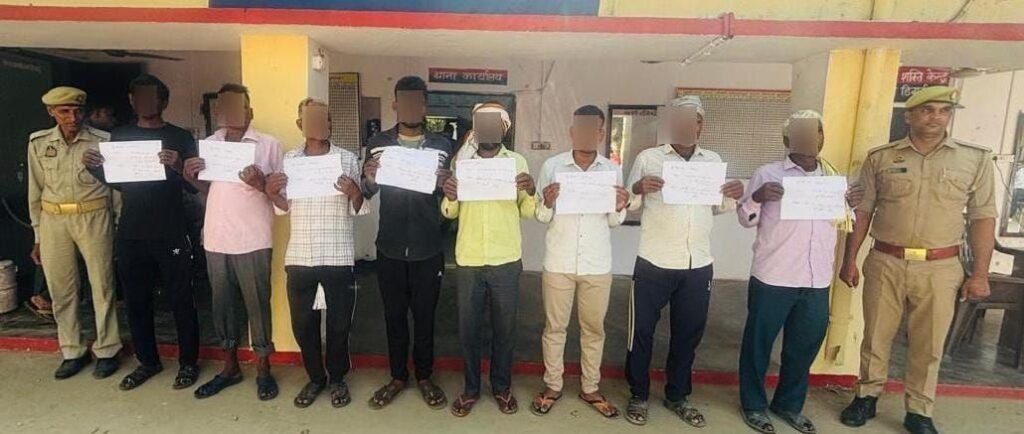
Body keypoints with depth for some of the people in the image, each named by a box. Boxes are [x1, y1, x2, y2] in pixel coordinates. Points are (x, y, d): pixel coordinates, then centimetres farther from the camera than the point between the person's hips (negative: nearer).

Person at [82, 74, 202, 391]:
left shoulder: (180, 138, -2)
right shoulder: (119, 136, 10)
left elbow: (194, 186, -6)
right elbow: (115, 182, 17)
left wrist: (177, 166, -25)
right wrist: (93, 167, -2)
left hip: (170, 234, -4)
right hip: (130, 234, 4)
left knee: (180, 300, 2)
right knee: (136, 300, 12)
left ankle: (188, 362, 16)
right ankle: (147, 361, 28)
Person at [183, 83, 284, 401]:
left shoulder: (268, 145, -4)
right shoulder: (209, 144, 10)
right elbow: (208, 187, 18)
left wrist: (261, 183, -24)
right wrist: (191, 177, -2)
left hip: (253, 239, -4)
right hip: (216, 238, 5)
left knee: (257, 302, 3)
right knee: (223, 303, 13)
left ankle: (263, 369, 17)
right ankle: (230, 367, 28)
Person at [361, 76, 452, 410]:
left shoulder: (442, 146, 1)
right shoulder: (378, 143, 3)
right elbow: (365, 194, 4)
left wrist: (445, 184, -20)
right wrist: (369, 180, -18)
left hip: (428, 249, -1)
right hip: (389, 248, 1)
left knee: (425, 315, 11)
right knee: (394, 315, 12)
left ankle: (424, 376, 29)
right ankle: (398, 376, 30)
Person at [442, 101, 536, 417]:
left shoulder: (517, 161, 4)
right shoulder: (461, 160, 5)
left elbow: (528, 212, 3)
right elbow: (450, 213, 6)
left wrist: (531, 192, -18)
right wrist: (449, 198, -16)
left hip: (506, 260, 0)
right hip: (469, 260, 1)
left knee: (504, 328, 11)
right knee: (468, 329, 10)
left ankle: (502, 387, 30)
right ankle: (471, 388, 28)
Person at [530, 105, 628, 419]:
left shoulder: (613, 170, 2)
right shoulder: (552, 166, -3)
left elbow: (614, 222, 6)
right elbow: (541, 217, -1)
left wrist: (621, 207, -15)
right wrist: (547, 203, -21)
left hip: (597, 264, 2)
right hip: (558, 262, -1)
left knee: (594, 328, 13)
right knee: (554, 326, 10)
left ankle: (590, 389, 30)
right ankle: (552, 386, 28)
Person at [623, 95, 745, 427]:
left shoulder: (713, 160, 10)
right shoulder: (648, 158, -2)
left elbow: (718, 207, 16)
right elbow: (629, 206, -1)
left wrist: (735, 197, -5)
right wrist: (638, 189, -22)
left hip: (698, 265, 4)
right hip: (654, 263, -3)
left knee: (688, 333, 14)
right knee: (642, 330, 6)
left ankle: (677, 396, 33)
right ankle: (638, 395, 25)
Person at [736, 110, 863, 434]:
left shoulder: (833, 176, 11)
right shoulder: (768, 174, -4)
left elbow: (843, 225, 19)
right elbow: (746, 219, -2)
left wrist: (851, 205, -1)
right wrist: (756, 197, -21)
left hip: (817, 281, 5)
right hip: (773, 278, -5)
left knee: (804, 346, 16)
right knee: (759, 343, 6)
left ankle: (789, 404, 35)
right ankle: (754, 404, 24)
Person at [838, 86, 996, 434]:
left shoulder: (975, 159, 2)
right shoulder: (880, 158, 2)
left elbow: (983, 218, 3)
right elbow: (861, 211, 4)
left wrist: (980, 274, -1)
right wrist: (849, 260, 2)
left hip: (940, 268, 0)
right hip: (884, 263, 0)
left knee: (928, 346, 10)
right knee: (875, 337, 11)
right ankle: (867, 397, 28)